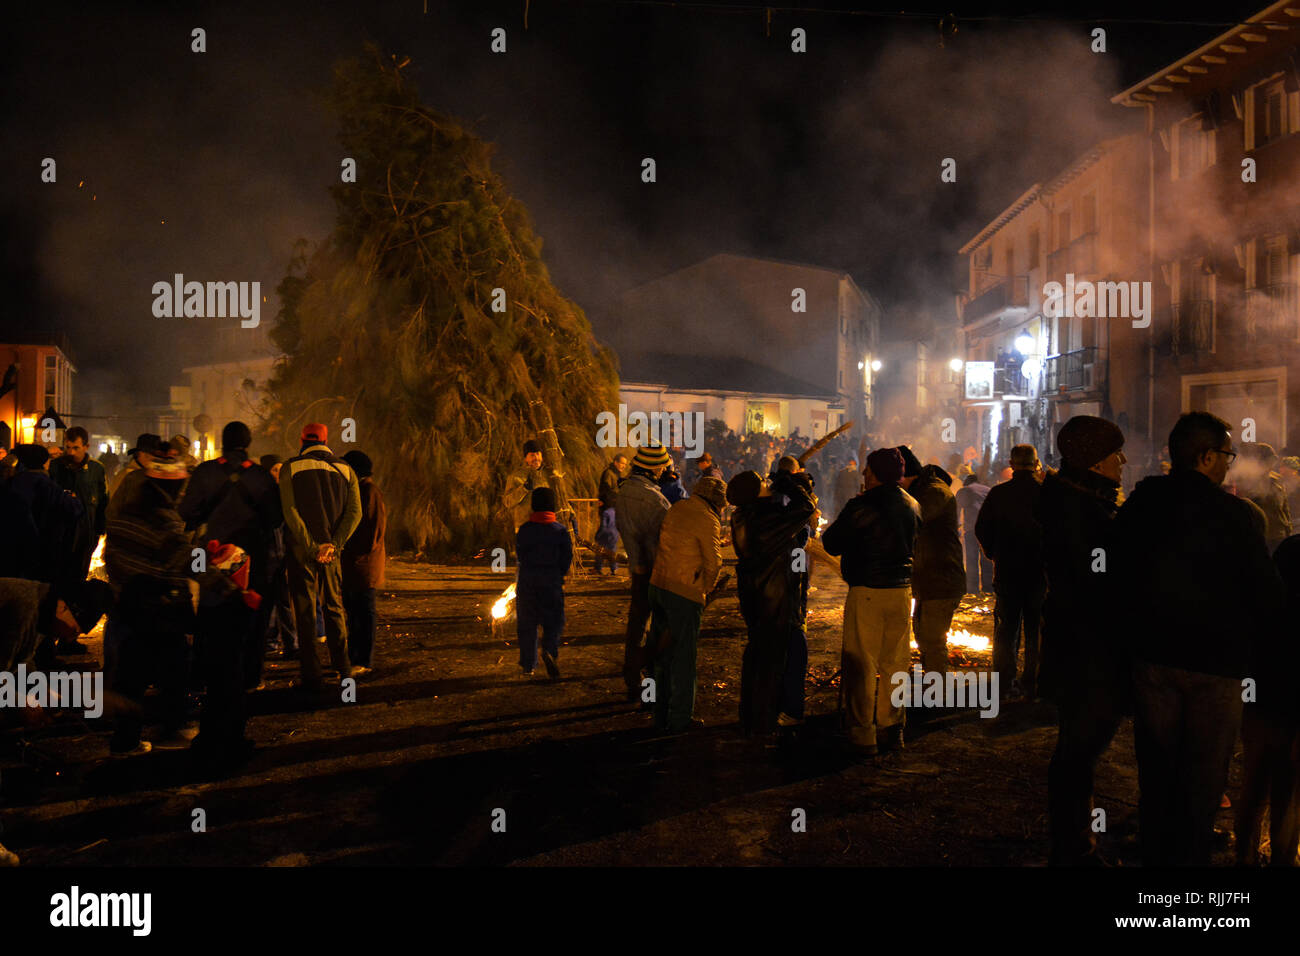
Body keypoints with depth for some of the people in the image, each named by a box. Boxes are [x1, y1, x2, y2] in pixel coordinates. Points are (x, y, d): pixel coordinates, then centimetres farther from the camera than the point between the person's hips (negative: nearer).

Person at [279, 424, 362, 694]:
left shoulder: (290, 468, -1)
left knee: (305, 612, 3)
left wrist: (312, 547, -13)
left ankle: (312, 677, 3)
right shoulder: (345, 470, 7)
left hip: (301, 550, -2)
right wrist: (333, 545, -11)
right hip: (331, 551, 3)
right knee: (334, 608, 15)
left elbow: (290, 511, -12)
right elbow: (355, 512, -4)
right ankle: (343, 670, 16)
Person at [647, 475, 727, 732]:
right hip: (685, 593, -7)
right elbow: (714, 563, -10)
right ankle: (679, 718, 12)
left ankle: (661, 714, 24)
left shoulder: (676, 509, 10)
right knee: (683, 656, 4)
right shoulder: (707, 520, -12)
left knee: (662, 654, 15)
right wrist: (706, 589, 8)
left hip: (658, 585, 7)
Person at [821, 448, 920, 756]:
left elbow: (832, 544, -7)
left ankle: (862, 735, 6)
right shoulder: (912, 505, 6)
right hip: (902, 591, 6)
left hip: (867, 592, -6)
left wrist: (835, 525, 11)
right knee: (894, 664, 14)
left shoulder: (861, 507, -14)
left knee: (861, 665, 2)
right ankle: (891, 727, 22)